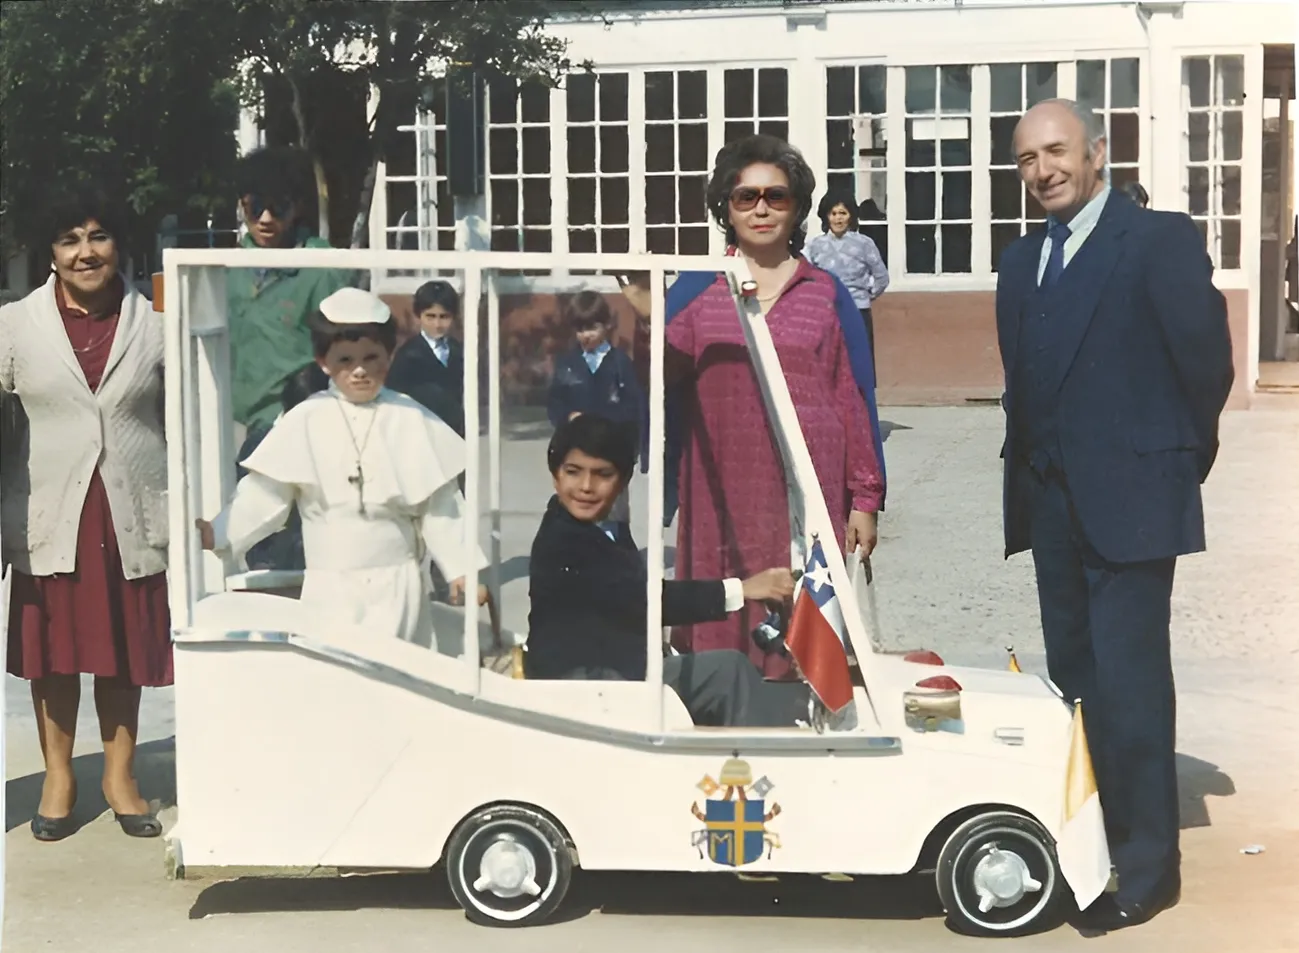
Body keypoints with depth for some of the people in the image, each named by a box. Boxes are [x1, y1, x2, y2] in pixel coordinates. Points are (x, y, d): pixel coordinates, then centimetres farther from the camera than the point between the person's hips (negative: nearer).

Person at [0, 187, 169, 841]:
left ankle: (119, 775, 24)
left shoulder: (154, 327, 3)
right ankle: (58, 777, 23)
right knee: (53, 650, 7)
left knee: (125, 651, 9)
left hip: (133, 517, 0)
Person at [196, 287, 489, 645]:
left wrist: (461, 569, -2)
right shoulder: (306, 420, 0)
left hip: (397, 584, 0)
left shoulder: (412, 421, 0)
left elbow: (440, 505, 2)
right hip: (329, 587, 1)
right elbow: (266, 494, -1)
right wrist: (217, 534, -13)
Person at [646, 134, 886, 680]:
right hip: (721, 496, 0)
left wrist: (865, 499, 4)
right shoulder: (695, 290, 10)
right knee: (723, 636, -1)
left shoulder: (826, 294, 10)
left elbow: (854, 398, 9)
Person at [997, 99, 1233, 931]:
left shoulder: (1162, 240, -8)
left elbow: (1207, 358, -9)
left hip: (1128, 501, -7)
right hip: (1051, 503, 7)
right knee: (1074, 678, 13)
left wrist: (1179, 459, 0)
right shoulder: (1021, 263, 14)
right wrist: (1030, 473, 9)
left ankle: (1146, 864, 3)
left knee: (1128, 683, -6)